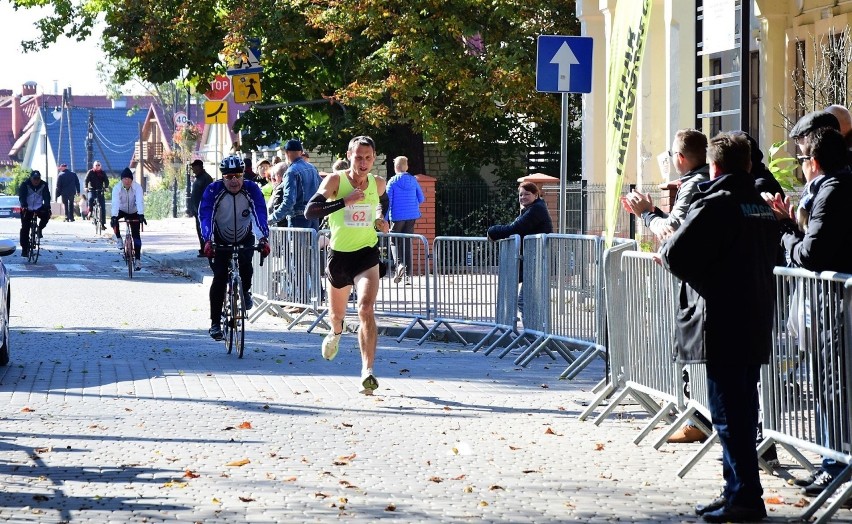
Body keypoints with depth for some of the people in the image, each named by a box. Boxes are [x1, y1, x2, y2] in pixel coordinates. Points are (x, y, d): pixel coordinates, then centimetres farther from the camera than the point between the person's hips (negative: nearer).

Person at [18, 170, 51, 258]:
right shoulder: (25, 185, -10)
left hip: (39, 208, 1)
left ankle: (40, 229, 2)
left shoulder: (44, 185, -4)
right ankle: (24, 249, 0)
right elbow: (22, 196, -19)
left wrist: (47, 207, -27)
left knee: (46, 215, -28)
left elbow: (47, 197, -11)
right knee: (25, 228, -7)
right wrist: (23, 206, -37)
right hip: (27, 209, -1)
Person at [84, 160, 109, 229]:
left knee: (103, 207, -6)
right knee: (90, 198, -35)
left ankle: (102, 223, -1)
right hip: (92, 190, -1)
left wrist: (106, 187, -25)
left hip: (100, 191, 1)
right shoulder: (90, 172, 1)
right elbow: (86, 180, -8)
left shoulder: (102, 173, 4)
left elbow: (106, 181, -5)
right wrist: (86, 187, -27)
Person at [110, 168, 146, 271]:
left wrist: (141, 215, -51)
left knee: (136, 235, -8)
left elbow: (140, 201, -36)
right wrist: (113, 216, -50)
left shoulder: (137, 187, -24)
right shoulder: (117, 188, -24)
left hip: (133, 213, 0)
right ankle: (118, 239, -9)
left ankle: (138, 259, -3)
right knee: (114, 221, -33)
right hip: (121, 211, 0)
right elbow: (115, 203, -35)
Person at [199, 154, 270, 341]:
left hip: (244, 239, 1)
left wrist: (264, 238, -44)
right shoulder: (213, 190, -21)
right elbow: (205, 216, -30)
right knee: (220, 277, -14)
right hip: (220, 240, -1)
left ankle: (245, 291, 11)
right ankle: (215, 322, -7)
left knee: (246, 269, -24)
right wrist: (207, 240, -46)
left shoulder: (251, 189, -18)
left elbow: (261, 214, -28)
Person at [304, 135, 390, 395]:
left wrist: (381, 220, 6)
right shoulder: (335, 180, -11)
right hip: (339, 255, 0)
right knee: (336, 313, 19)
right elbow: (310, 211, -23)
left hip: (367, 254, 0)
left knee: (366, 309, -22)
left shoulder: (378, 184, 1)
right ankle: (336, 333, 58)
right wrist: (345, 201, -29)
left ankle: (368, 371, -25)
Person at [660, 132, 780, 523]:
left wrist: (664, 251, 6)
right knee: (743, 410, 14)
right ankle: (741, 492, 19)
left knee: (728, 413, -4)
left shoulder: (713, 205, -13)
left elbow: (676, 255, -18)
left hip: (721, 327, -8)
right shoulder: (763, 209, 12)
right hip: (755, 325, 8)